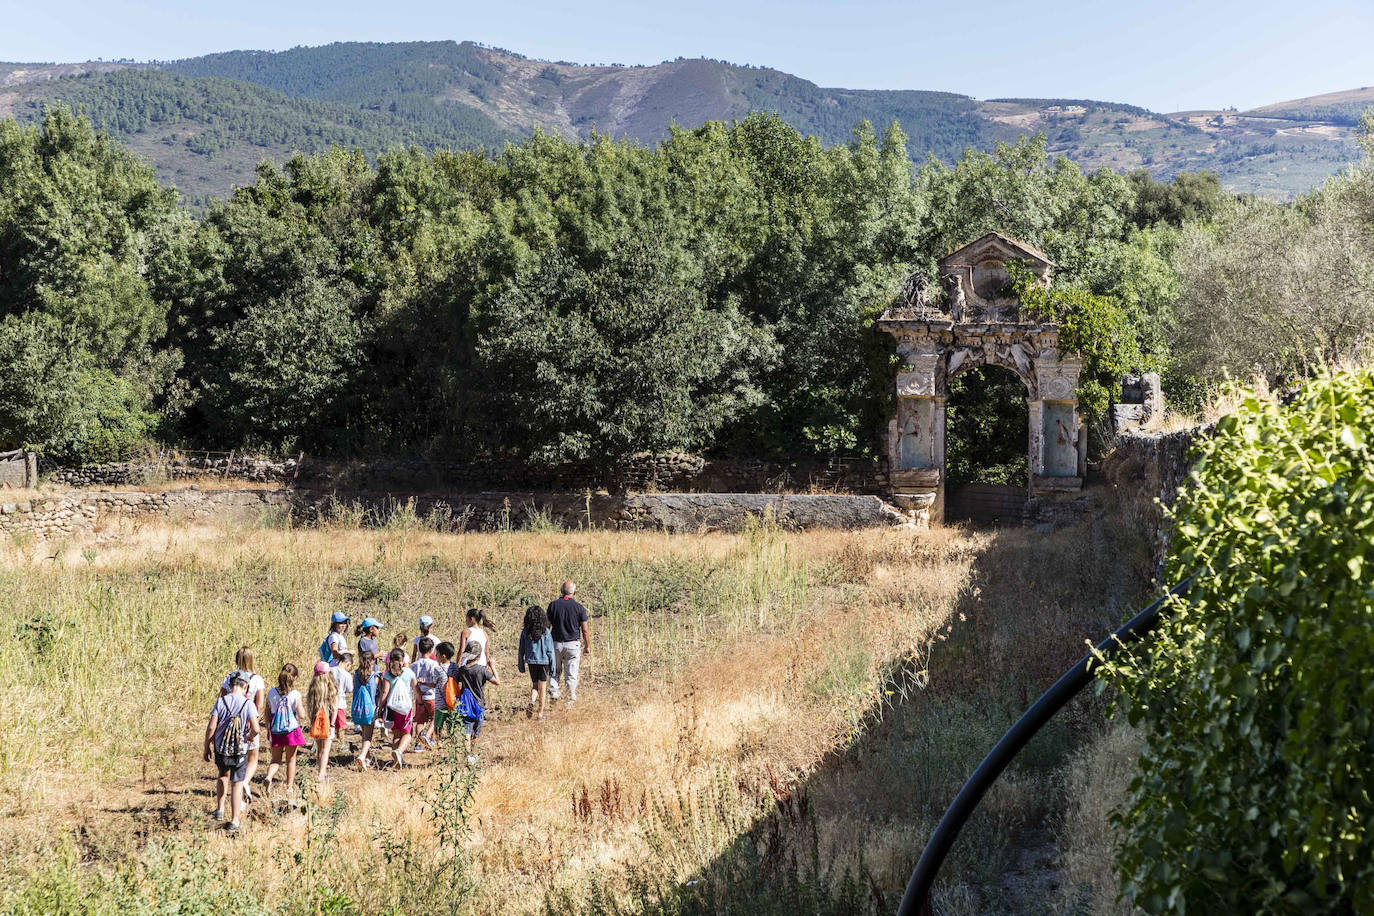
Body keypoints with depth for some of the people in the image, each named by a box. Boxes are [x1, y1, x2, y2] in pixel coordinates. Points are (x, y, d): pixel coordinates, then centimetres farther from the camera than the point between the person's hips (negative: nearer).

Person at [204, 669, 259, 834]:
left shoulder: (220, 702, -7)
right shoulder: (248, 704, -12)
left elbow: (211, 727, -8)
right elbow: (255, 729, -20)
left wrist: (207, 747, 4)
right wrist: (249, 738, 2)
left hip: (220, 748, 2)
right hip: (240, 750, -2)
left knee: (224, 775, 29)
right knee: (237, 784, 7)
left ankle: (220, 810, 34)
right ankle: (234, 821, 3)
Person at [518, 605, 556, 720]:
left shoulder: (525, 632, -4)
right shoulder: (545, 632, -10)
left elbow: (521, 650, 2)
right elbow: (550, 651, -7)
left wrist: (521, 666, 11)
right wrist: (552, 667, 0)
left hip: (531, 661, 2)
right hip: (544, 661, -2)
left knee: (535, 685, 18)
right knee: (542, 687, 7)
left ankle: (532, 702, -9)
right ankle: (541, 713, 9)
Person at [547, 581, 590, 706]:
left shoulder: (553, 605, -3)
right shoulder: (579, 608, -6)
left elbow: (547, 626, 0)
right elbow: (585, 631, -4)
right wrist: (587, 647, 7)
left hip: (556, 643, 1)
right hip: (573, 644, -1)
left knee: (555, 671, 16)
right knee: (571, 674, 6)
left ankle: (554, 690, -1)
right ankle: (571, 699, 7)